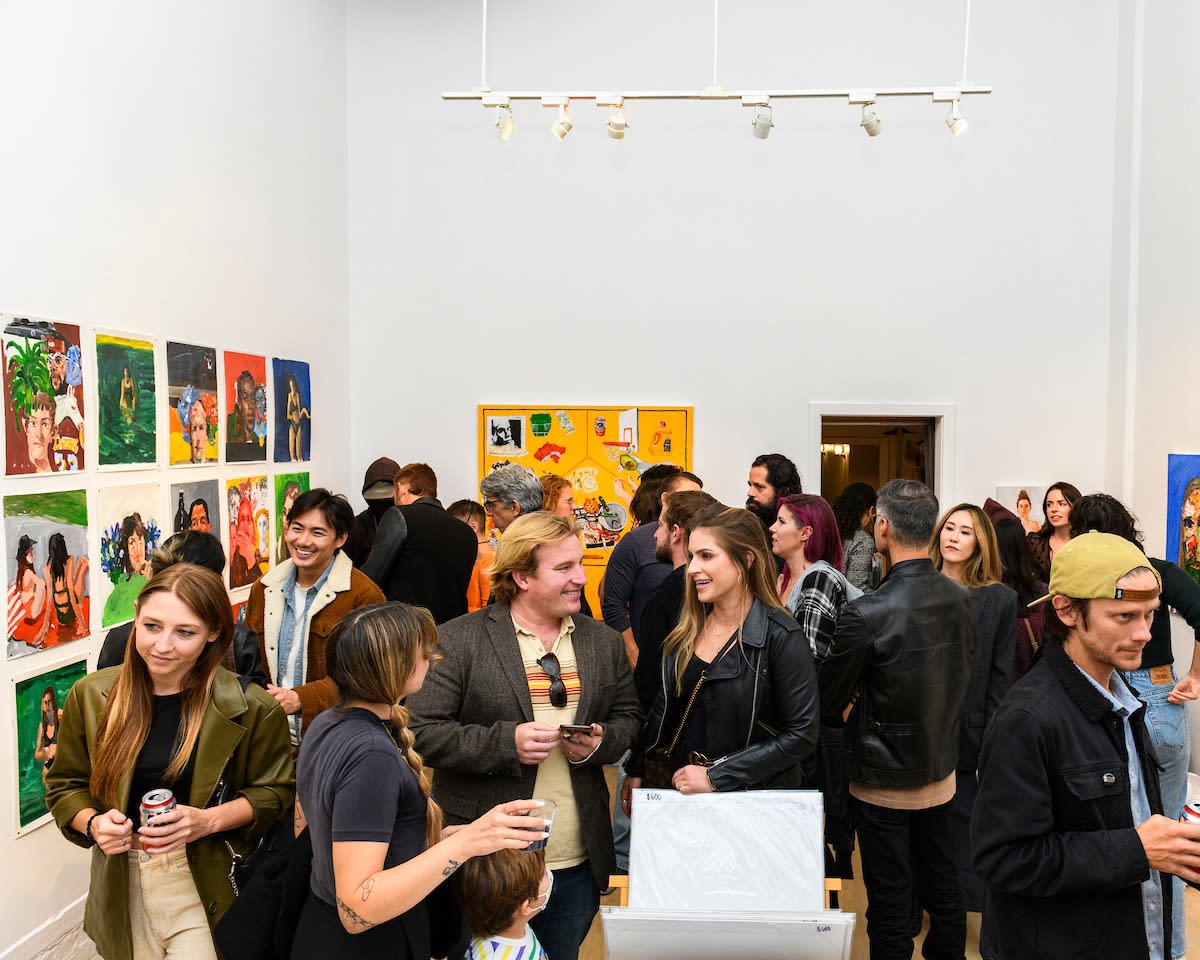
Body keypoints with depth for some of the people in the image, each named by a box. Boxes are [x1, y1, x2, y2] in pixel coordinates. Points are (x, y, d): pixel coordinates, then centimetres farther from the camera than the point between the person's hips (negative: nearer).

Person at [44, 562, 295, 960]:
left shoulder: (249, 709, -14)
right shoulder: (90, 696, -4)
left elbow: (274, 791, -4)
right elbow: (64, 784, 8)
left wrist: (208, 821, -20)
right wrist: (92, 822, -12)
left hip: (207, 883, -3)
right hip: (121, 883, 3)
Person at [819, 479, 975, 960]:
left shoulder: (866, 614, -26)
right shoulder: (959, 598, -7)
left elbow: (827, 704, -15)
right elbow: (959, 677, 7)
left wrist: (852, 712, 6)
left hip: (884, 781, -6)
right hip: (941, 771, 6)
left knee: (890, 902, 10)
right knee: (943, 888, 21)